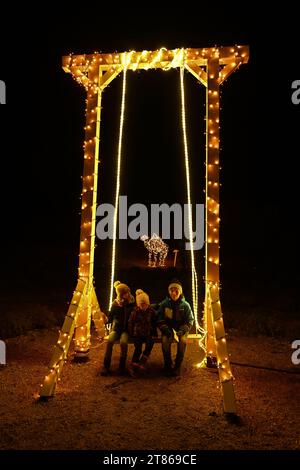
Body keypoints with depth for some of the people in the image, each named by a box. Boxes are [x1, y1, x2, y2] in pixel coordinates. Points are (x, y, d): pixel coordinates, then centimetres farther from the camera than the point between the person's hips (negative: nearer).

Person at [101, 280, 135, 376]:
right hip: (117, 328, 1)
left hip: (127, 328, -1)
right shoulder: (116, 303, -1)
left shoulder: (133, 302, -2)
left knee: (123, 341, -32)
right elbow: (110, 317, 3)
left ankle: (122, 366, -15)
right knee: (110, 340, -29)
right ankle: (106, 366, -19)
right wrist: (106, 319, -15)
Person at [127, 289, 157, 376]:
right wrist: (131, 334, 2)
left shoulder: (152, 311, 2)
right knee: (138, 347, -20)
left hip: (148, 333, 2)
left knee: (150, 343, -25)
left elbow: (154, 323, 11)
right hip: (137, 333, -2)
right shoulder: (135, 312, -1)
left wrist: (154, 333, 5)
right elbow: (130, 323, 7)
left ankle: (142, 362, -15)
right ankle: (132, 366, -8)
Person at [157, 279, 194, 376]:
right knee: (165, 340, -31)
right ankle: (168, 365, -13)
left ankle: (177, 366, -15)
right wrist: (168, 331, -19)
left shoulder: (185, 305, -5)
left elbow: (189, 321, -2)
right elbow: (160, 321, -2)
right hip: (168, 329, 0)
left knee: (183, 340, -31)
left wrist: (181, 332, -19)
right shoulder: (164, 304, -4)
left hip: (181, 329, 0)